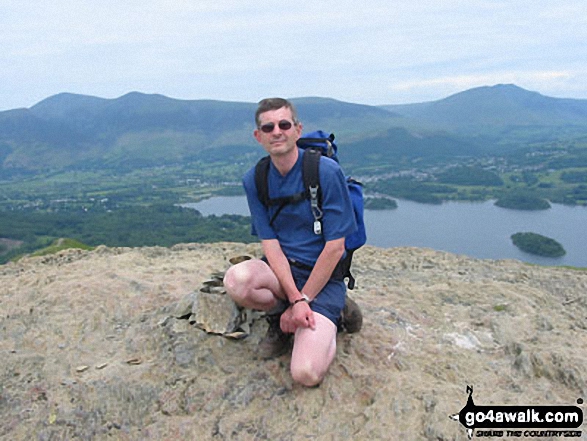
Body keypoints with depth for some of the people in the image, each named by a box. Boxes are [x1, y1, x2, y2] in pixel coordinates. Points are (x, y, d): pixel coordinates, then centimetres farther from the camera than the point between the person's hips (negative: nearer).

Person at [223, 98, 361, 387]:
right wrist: (294, 299, -18)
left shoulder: (326, 171, -14)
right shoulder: (254, 180, -1)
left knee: (306, 374, -22)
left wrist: (302, 302, -13)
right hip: (280, 268, 4)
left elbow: (335, 247, -13)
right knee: (236, 280, -32)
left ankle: (327, 323, 12)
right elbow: (270, 244, -5)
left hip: (323, 276, -3)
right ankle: (280, 319, 2)